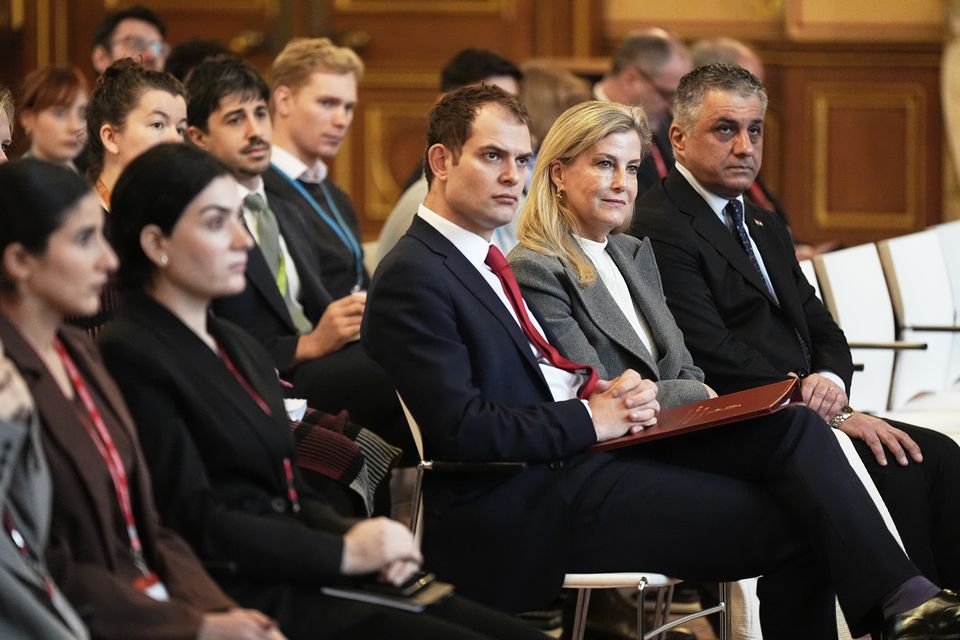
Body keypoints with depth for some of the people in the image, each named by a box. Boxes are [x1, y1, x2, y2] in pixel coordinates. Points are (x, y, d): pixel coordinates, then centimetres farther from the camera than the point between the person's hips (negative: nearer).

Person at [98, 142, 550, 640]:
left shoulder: (238, 347, 20)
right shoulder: (131, 357, -8)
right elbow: (196, 521, -14)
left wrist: (357, 535, -2)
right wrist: (345, 552, -11)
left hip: (306, 581, 9)